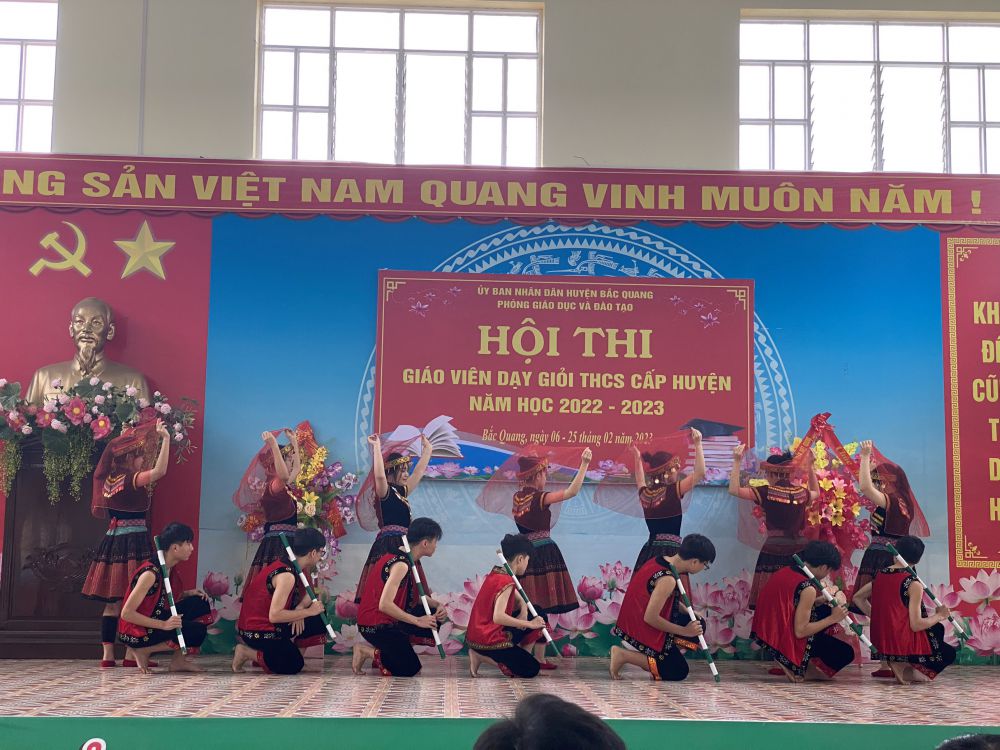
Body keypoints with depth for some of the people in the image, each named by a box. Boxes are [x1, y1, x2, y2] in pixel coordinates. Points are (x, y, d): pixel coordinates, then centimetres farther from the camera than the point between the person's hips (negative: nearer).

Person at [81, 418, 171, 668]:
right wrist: (165, 439, -19)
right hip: (134, 541, -9)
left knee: (113, 599, 8)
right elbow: (159, 471, -25)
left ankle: (107, 655, 8)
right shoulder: (129, 480, -13)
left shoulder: (109, 479, 11)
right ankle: (131, 655, -7)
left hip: (113, 540, 9)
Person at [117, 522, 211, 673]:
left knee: (200, 604, 1)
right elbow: (126, 613, -26)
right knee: (198, 631, -18)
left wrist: (188, 594, 0)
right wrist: (163, 624, -31)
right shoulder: (150, 573, -24)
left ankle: (178, 660, 3)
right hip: (136, 632, -9)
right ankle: (144, 651, -6)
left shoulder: (169, 569, 4)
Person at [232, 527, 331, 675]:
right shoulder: (286, 575, -27)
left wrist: (299, 608, -11)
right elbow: (274, 615, -32)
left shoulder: (298, 568, 3)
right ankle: (245, 652, -3)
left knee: (319, 624, 5)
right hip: (257, 631, -9)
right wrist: (308, 611, -24)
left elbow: (308, 594, 12)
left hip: (273, 624, 9)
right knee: (293, 666, -13)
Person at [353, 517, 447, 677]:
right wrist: (417, 620, -24)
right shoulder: (400, 564, -23)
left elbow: (415, 596, 14)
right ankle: (365, 651, 1)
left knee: (436, 617, 7)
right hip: (375, 625, -10)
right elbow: (384, 605, -31)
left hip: (391, 618, 10)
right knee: (409, 668, -11)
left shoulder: (408, 560, 7)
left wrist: (437, 605, -4)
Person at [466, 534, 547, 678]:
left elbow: (520, 600, 18)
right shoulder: (506, 582, -22)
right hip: (487, 640, -10)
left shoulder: (497, 573, 7)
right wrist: (529, 624, -25)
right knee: (531, 669, -6)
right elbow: (498, 617, -34)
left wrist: (523, 613, -5)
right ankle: (481, 656, -7)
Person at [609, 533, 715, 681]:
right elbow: (650, 617, -28)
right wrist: (685, 631, -17)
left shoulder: (662, 560, 0)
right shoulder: (667, 579, -28)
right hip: (643, 629, -10)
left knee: (698, 625, 15)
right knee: (678, 672, -3)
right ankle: (623, 655, -5)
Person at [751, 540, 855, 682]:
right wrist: (832, 619, -12)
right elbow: (800, 631, -22)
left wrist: (820, 599, 14)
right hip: (786, 643, -8)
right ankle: (798, 668, -1)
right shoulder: (808, 588, -21)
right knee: (846, 654, 4)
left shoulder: (784, 572, 4)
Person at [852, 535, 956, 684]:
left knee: (937, 629, 29)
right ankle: (906, 668, 0)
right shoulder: (913, 584, -17)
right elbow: (916, 625, -18)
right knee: (949, 653, 19)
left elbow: (857, 598, 14)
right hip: (904, 646, -7)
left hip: (881, 643, 7)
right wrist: (939, 616, -1)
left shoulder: (880, 575, 3)